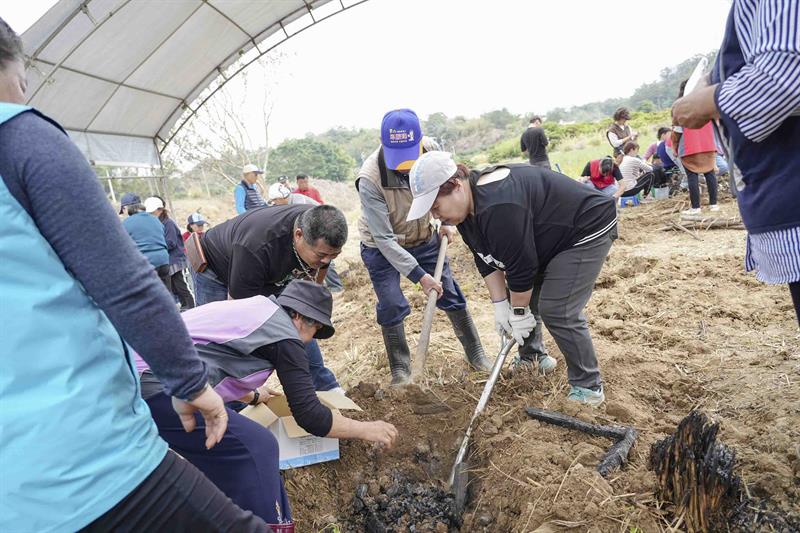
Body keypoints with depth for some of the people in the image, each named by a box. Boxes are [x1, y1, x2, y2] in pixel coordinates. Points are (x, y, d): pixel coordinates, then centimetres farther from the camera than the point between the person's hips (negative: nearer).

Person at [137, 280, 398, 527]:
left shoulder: (254, 307, 19)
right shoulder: (284, 336, -5)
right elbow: (309, 415, -6)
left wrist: (252, 396, 52)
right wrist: (365, 429, 7)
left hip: (134, 376, 10)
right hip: (155, 386, -10)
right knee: (257, 447, -7)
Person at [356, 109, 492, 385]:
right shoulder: (369, 179, -33)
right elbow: (383, 238, -29)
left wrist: (446, 222, -7)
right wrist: (419, 274, -31)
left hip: (423, 239, 4)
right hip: (382, 248, -3)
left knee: (451, 294, 6)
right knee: (391, 306, -7)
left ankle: (475, 352, 25)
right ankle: (400, 368, 15)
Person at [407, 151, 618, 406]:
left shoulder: (497, 208, -36)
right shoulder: (467, 207, -5)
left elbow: (521, 266, -29)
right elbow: (487, 260, 0)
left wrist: (519, 311, -16)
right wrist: (500, 304, -4)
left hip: (587, 229, -10)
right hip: (552, 237, 10)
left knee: (557, 312, -14)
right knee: (520, 297, 12)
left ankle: (589, 388, 2)